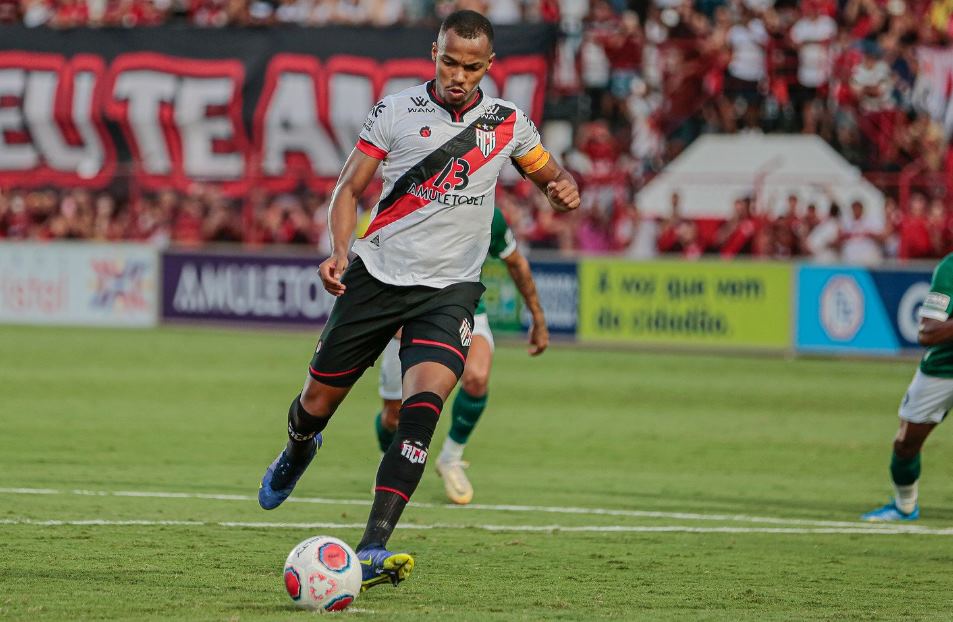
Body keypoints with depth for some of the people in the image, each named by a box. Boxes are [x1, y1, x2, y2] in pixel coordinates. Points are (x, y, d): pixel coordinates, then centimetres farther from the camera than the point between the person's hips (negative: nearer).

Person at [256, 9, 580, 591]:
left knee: (425, 402, -23)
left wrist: (565, 188, -7)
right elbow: (350, 188, 1)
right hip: (377, 275, 1)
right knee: (318, 400, 9)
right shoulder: (395, 111, -3)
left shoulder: (507, 122, 2)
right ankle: (296, 453, 50)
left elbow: (548, 173, 18)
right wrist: (339, 253, -16)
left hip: (450, 287, 0)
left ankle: (372, 552, -27)